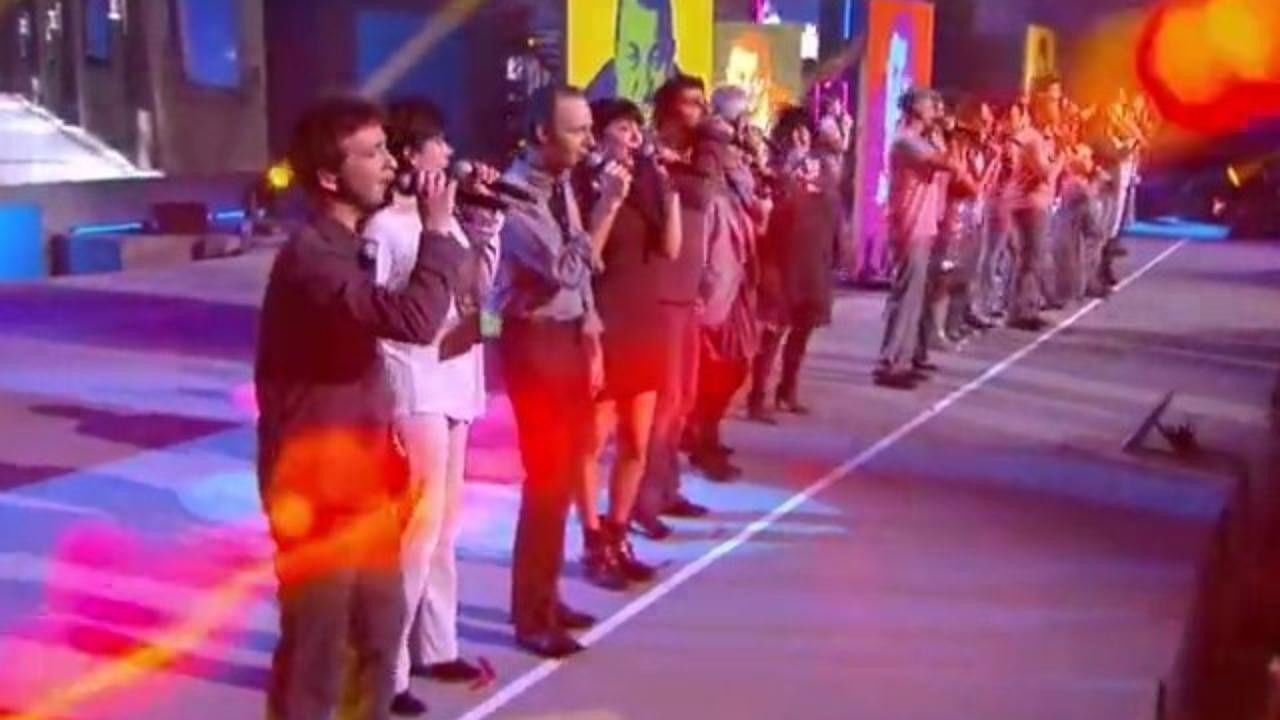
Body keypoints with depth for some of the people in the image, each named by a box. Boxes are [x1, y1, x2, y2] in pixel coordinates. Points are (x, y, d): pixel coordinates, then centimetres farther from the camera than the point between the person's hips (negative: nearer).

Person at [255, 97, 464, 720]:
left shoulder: (349, 247, 11)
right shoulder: (310, 256, -21)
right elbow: (413, 321, -33)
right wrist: (437, 232, -23)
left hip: (360, 470, 10)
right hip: (317, 480, -10)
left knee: (379, 631, 20)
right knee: (314, 652, 1)